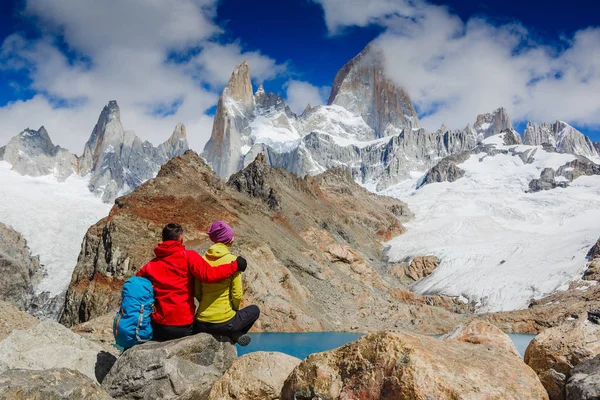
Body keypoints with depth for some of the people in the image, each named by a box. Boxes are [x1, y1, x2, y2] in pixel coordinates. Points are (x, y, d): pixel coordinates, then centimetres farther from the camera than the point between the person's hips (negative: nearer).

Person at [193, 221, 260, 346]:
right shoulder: (232, 260, -11)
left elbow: (197, 293, 5)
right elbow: (237, 295, -9)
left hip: (200, 324, 2)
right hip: (224, 322, -2)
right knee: (254, 310, 26)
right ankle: (235, 334, 6)